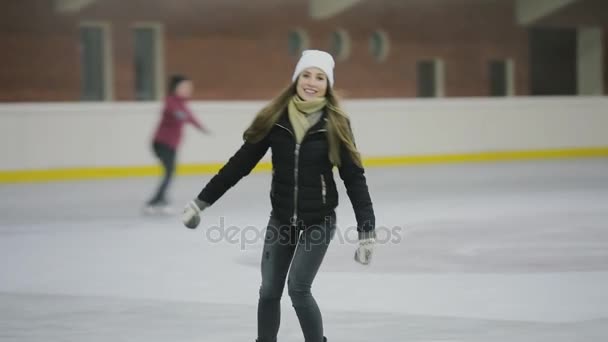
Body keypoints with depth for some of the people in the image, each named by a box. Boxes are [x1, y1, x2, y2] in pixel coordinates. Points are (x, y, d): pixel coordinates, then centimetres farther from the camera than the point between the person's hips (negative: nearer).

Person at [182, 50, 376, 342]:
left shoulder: (335, 124, -11)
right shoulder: (275, 118, -6)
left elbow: (354, 177, -9)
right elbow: (240, 163, -2)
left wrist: (367, 230, -15)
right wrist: (202, 201, -2)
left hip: (319, 220, -3)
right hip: (281, 218, 3)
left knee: (298, 288, -13)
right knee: (269, 290, 10)